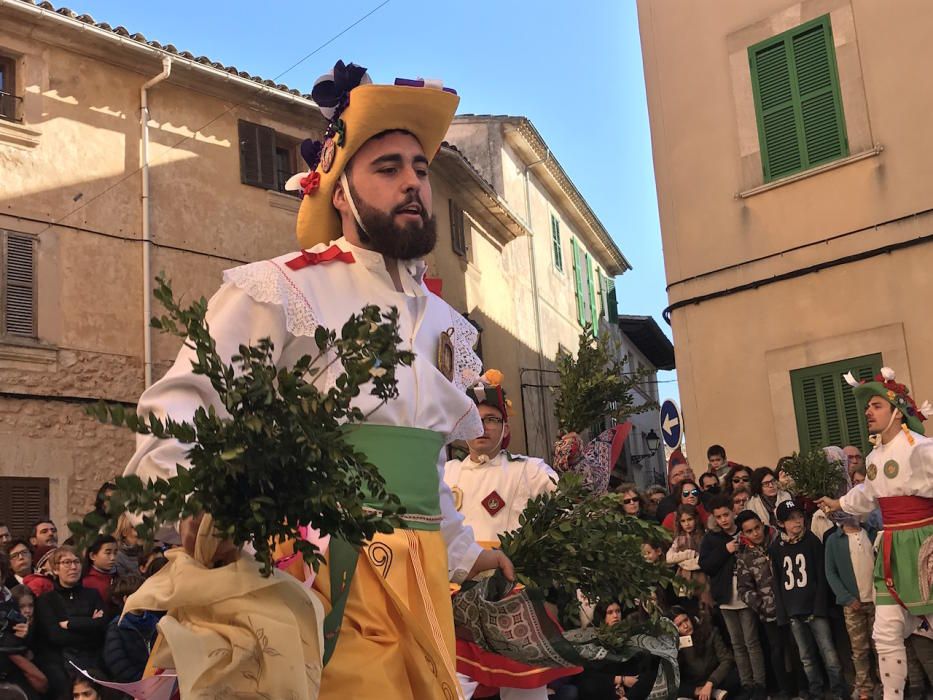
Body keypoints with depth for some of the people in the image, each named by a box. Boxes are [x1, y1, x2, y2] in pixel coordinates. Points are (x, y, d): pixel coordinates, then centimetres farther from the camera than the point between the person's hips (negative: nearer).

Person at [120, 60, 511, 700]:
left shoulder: (444, 322, 15)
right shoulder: (281, 290, -6)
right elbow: (175, 414, -12)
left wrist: (462, 553, 25)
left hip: (423, 578, 6)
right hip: (317, 573, -6)